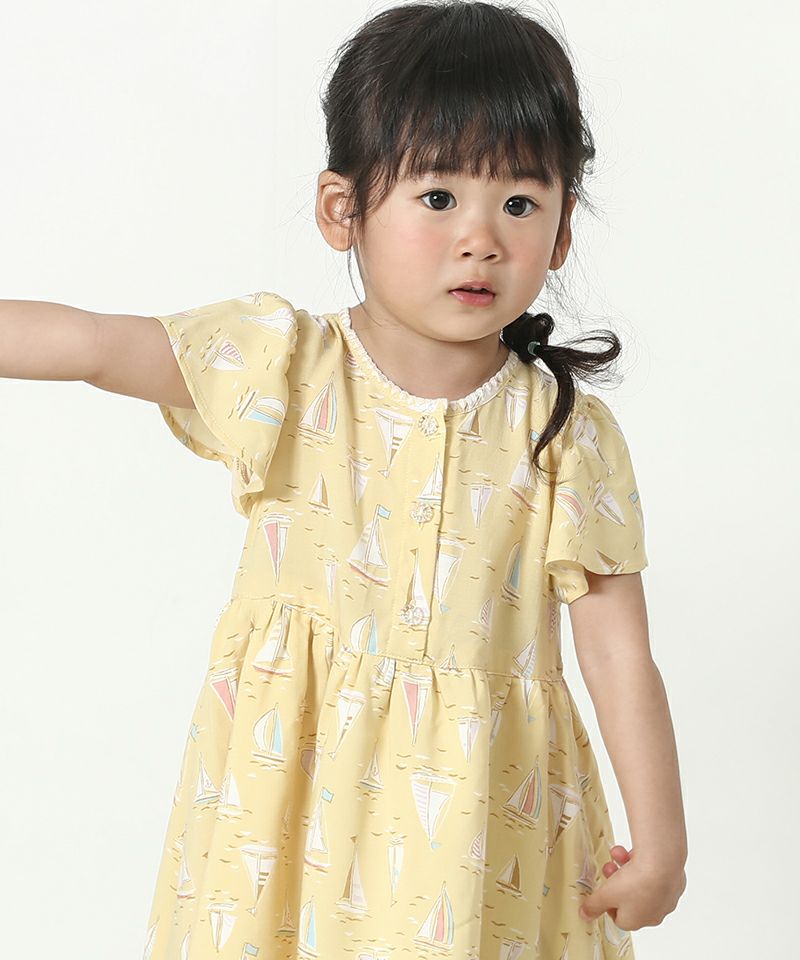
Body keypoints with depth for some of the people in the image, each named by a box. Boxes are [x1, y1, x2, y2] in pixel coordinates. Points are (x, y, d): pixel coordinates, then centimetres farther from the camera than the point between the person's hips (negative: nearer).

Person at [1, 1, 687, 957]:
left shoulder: (570, 437, -8)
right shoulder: (282, 369, -7)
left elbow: (620, 656, -6)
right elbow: (90, 344, -7)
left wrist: (659, 840, -7)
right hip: (293, 788, 1)